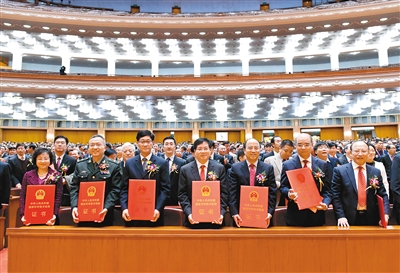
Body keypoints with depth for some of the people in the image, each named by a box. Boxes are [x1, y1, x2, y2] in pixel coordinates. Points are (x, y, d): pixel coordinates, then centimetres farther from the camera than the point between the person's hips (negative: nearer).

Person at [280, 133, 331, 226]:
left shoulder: (322, 164, 4)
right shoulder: (287, 165, -1)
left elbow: (326, 189, 4)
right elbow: (283, 187, 0)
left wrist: (325, 203, -13)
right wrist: (289, 194, -21)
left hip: (316, 215, 2)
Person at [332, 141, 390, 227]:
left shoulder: (376, 172, 6)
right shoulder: (339, 171, -5)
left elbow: (383, 195, 7)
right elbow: (336, 196, -7)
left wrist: (385, 214, -8)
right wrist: (341, 216, -14)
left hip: (371, 219, 3)